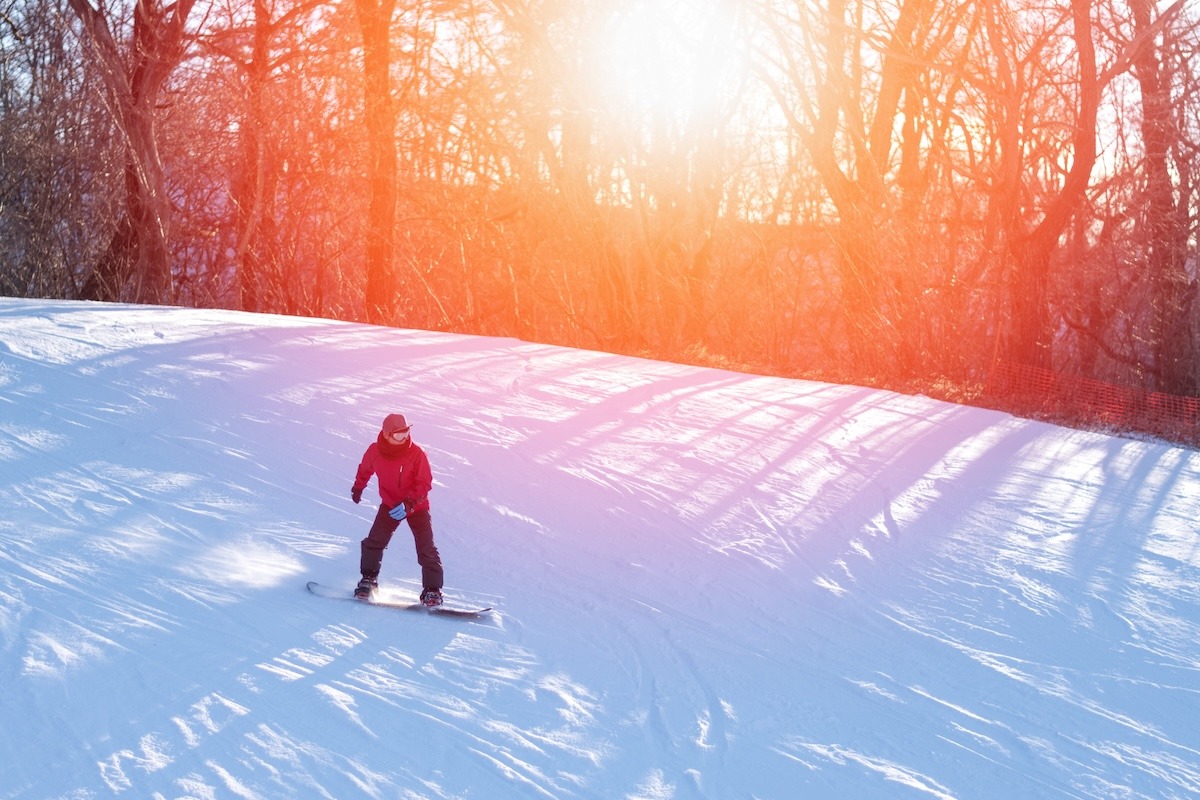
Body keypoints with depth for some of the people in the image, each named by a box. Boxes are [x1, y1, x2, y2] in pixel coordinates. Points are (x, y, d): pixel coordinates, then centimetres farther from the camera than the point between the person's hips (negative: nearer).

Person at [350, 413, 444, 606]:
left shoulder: (416, 453, -21)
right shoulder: (375, 451, -11)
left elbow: (425, 483, -20)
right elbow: (364, 469, 12)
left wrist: (408, 503, -32)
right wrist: (358, 487, 28)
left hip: (417, 507, -2)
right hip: (390, 504, 2)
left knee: (427, 549, -7)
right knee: (374, 541, -12)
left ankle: (432, 590, 2)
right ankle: (368, 579, 6)